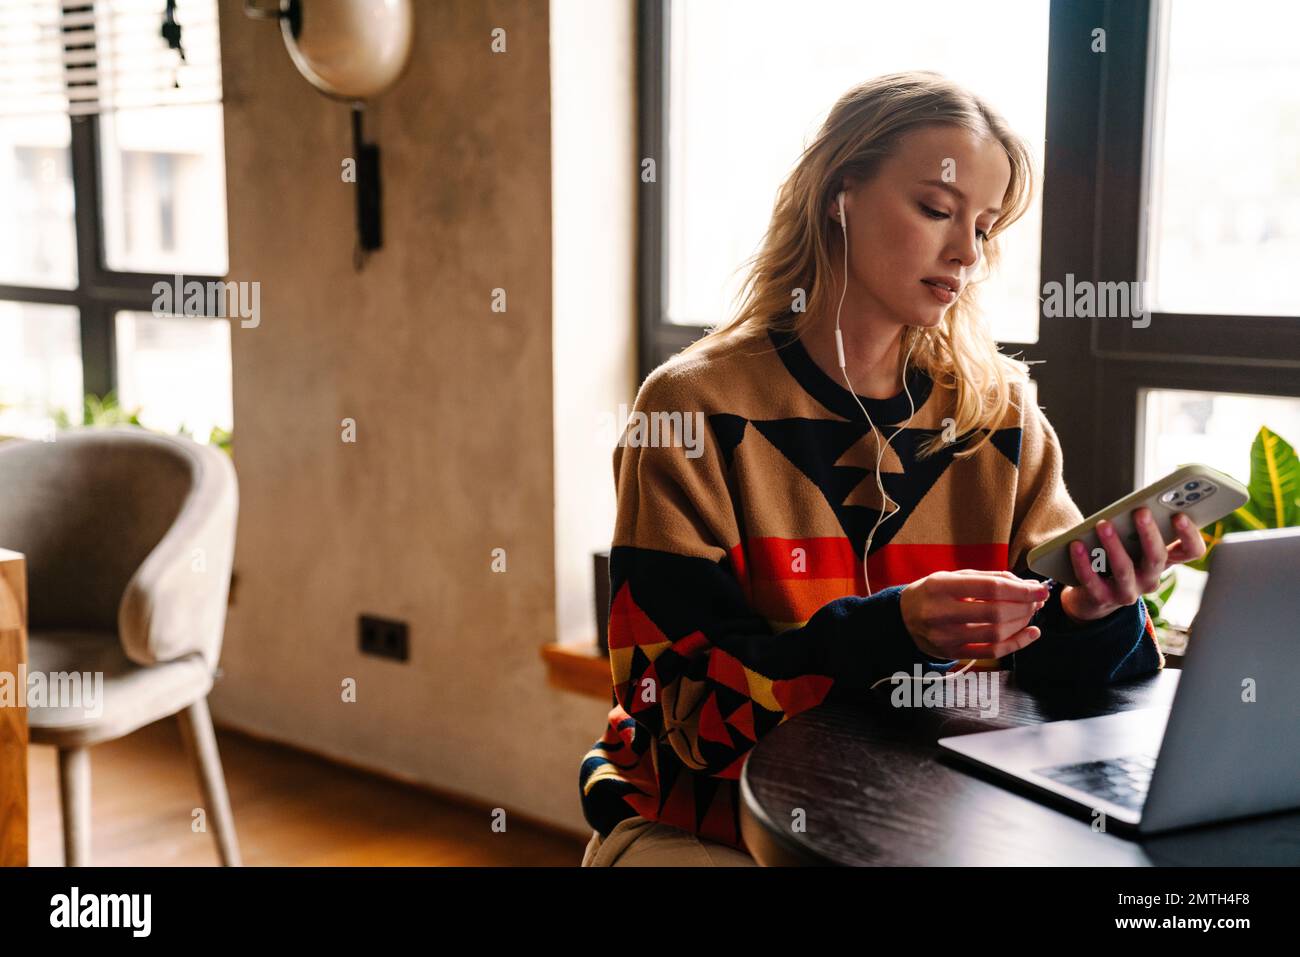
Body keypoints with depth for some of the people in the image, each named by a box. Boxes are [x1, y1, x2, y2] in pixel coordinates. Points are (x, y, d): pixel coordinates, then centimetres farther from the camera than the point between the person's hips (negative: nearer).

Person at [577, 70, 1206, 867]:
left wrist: (1092, 616, -20)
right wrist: (891, 630, -28)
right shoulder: (695, 410, -9)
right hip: (710, 824, -4)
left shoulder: (1000, 414, 3)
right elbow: (683, 697, -14)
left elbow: (1050, 668, 2)